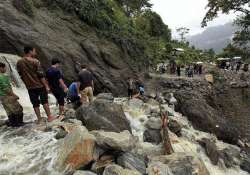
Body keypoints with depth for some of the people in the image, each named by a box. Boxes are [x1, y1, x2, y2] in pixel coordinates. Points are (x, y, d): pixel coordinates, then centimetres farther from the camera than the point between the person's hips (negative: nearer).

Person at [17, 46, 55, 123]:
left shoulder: (19, 63, 5)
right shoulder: (35, 61, -12)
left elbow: (21, 76, 10)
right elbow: (41, 75, -14)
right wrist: (46, 85, -10)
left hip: (30, 87, 4)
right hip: (39, 85, -4)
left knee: (35, 103, 11)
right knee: (44, 101, 8)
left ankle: (39, 119, 18)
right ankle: (49, 117, 13)